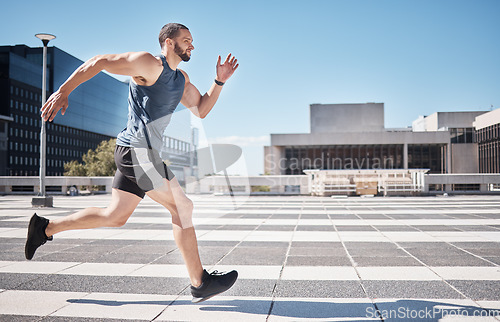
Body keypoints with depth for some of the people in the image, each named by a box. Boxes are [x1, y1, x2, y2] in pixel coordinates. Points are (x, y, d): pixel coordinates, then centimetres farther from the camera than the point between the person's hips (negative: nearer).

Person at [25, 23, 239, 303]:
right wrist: (63, 92, -12)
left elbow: (201, 110, 18)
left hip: (135, 153, 10)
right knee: (183, 208, -6)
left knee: (115, 216, 15)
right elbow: (98, 63, -9)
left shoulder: (181, 78, 18)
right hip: (138, 150, -10)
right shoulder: (150, 64, -9)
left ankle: (46, 228, 28)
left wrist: (220, 82, 7)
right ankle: (200, 283, 2)